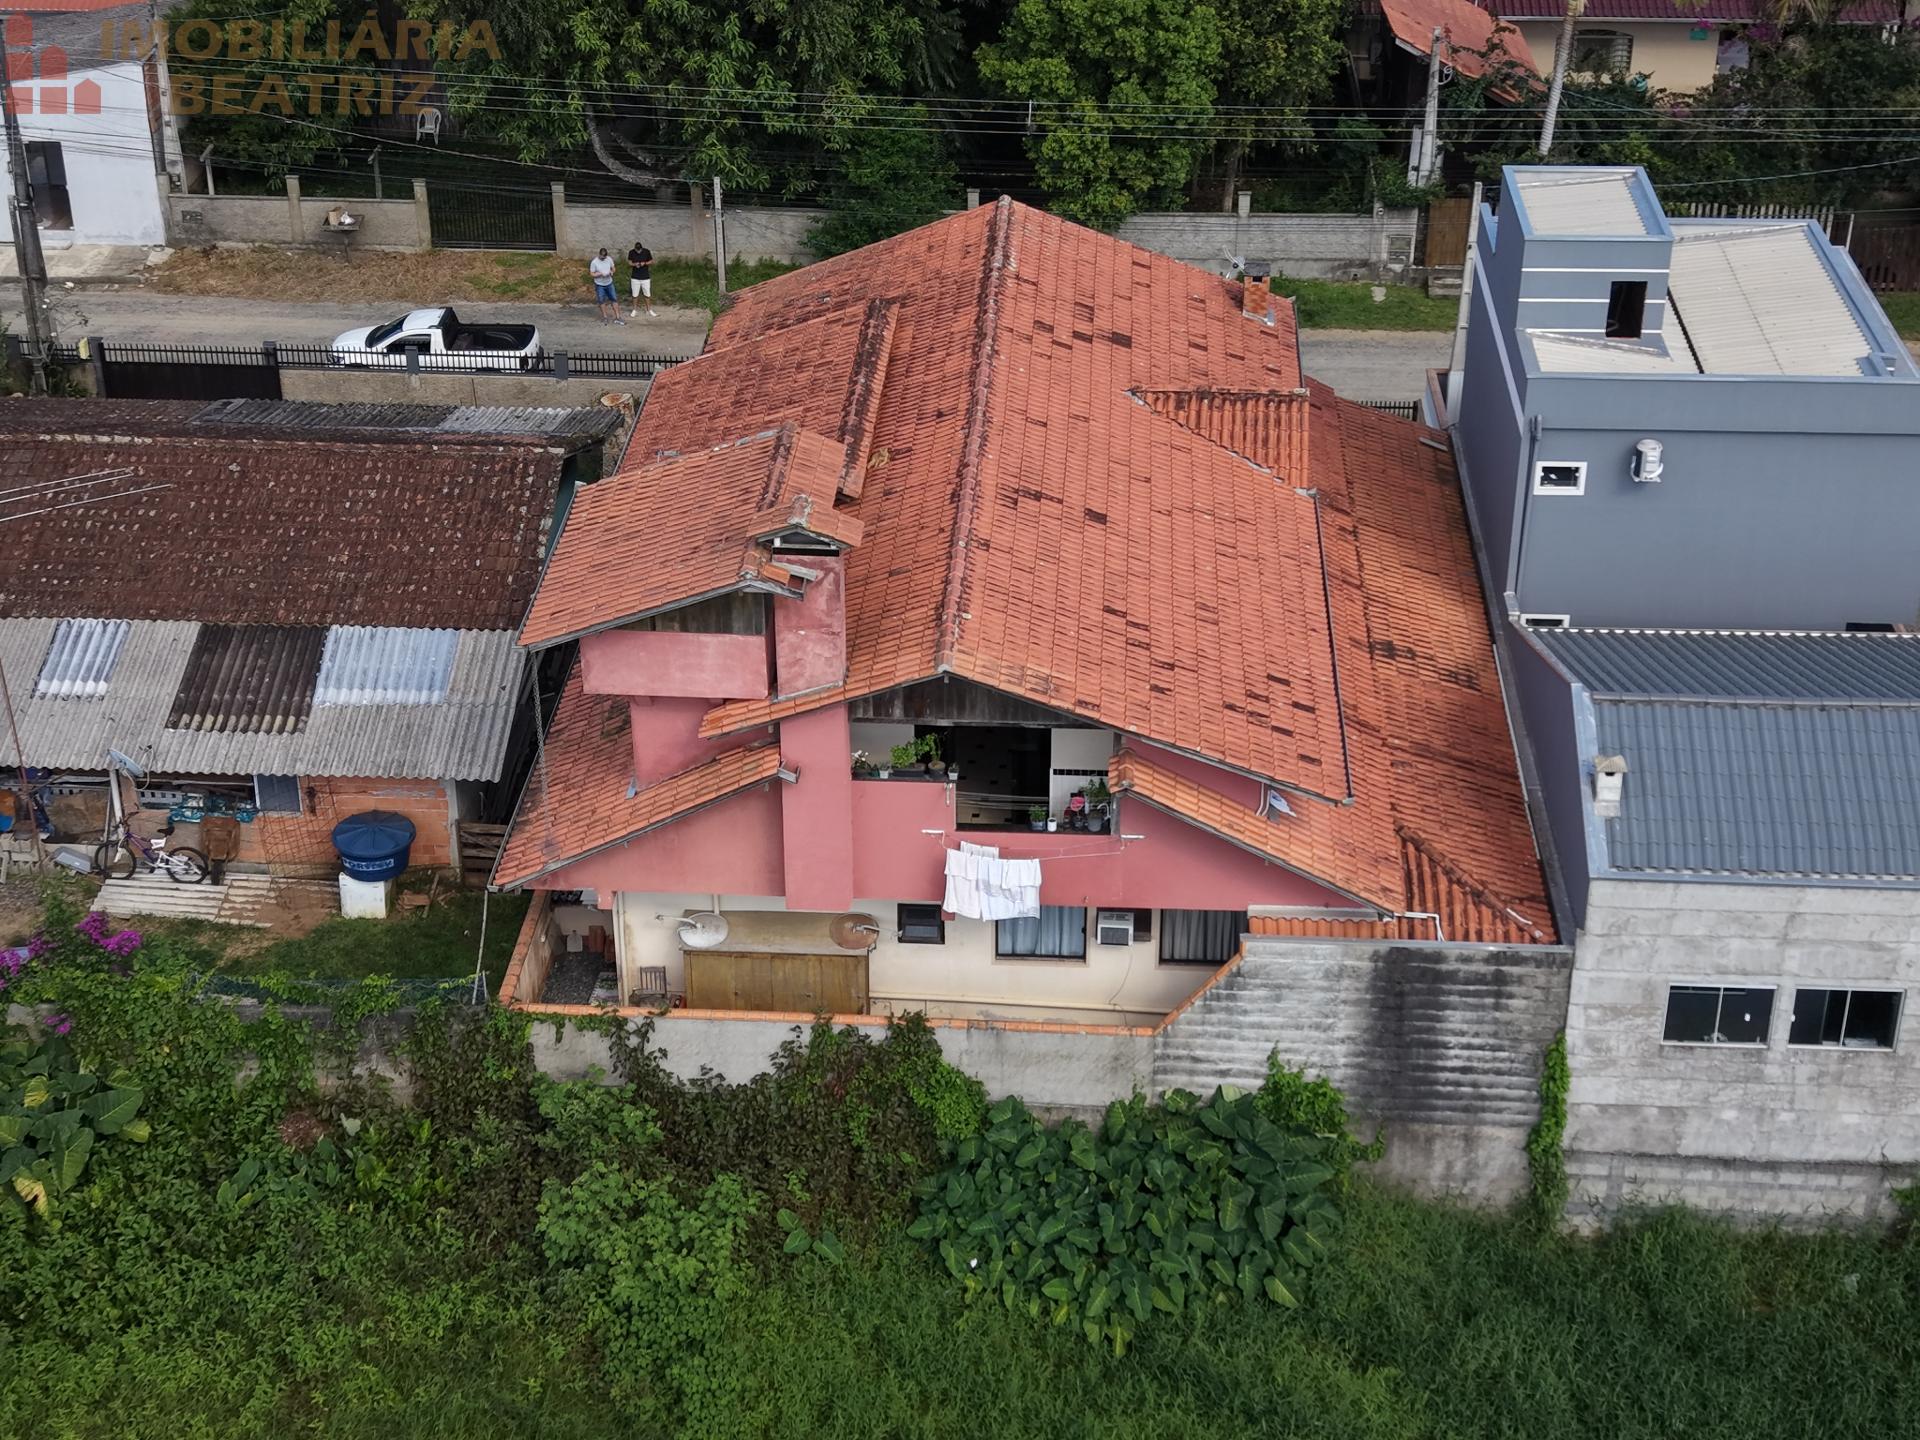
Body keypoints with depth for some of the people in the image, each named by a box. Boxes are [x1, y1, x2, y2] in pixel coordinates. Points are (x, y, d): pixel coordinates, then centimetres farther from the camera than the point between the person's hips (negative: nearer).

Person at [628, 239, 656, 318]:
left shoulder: (647, 252, -10)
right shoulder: (631, 252, -8)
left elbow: (651, 262, 0)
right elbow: (629, 262, 2)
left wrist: (644, 263, -20)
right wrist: (635, 264, -20)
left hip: (645, 277, 0)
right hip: (635, 277, 0)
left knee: (647, 294, 7)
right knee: (635, 295, 7)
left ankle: (649, 310, 21)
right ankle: (635, 310, 22)